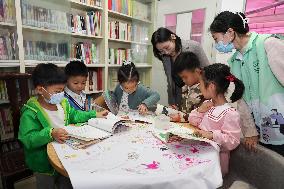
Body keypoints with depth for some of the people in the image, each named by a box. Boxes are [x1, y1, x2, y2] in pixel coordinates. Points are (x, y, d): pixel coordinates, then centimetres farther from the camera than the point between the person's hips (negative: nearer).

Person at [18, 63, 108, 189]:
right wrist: (50, 133, -43)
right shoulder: (30, 113, -24)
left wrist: (94, 115, 5)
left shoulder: (63, 102, -3)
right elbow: (28, 139, -30)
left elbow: (74, 115, 12)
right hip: (44, 164, -6)